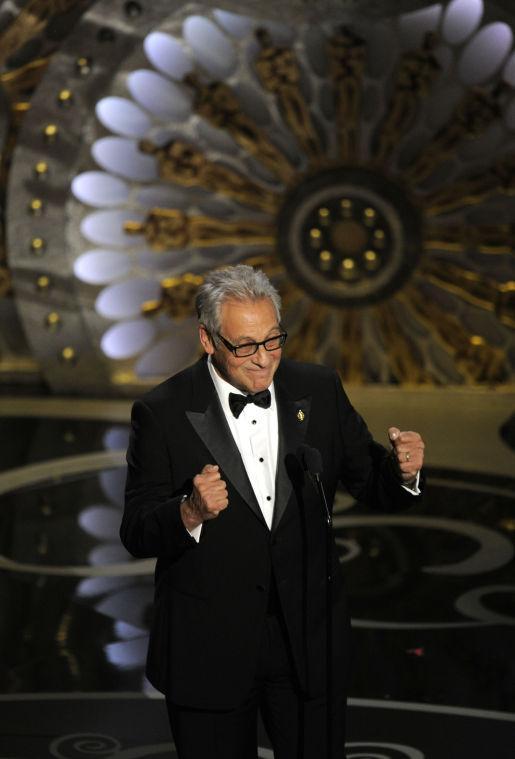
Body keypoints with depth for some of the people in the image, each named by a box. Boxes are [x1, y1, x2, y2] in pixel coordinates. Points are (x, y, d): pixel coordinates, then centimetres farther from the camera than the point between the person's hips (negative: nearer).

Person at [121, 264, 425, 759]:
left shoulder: (319, 390, 1)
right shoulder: (163, 413, -9)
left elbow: (370, 483, 7)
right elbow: (136, 535, -10)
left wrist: (402, 471, -16)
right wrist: (191, 512, -30)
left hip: (309, 642, 3)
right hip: (208, 651, -2)